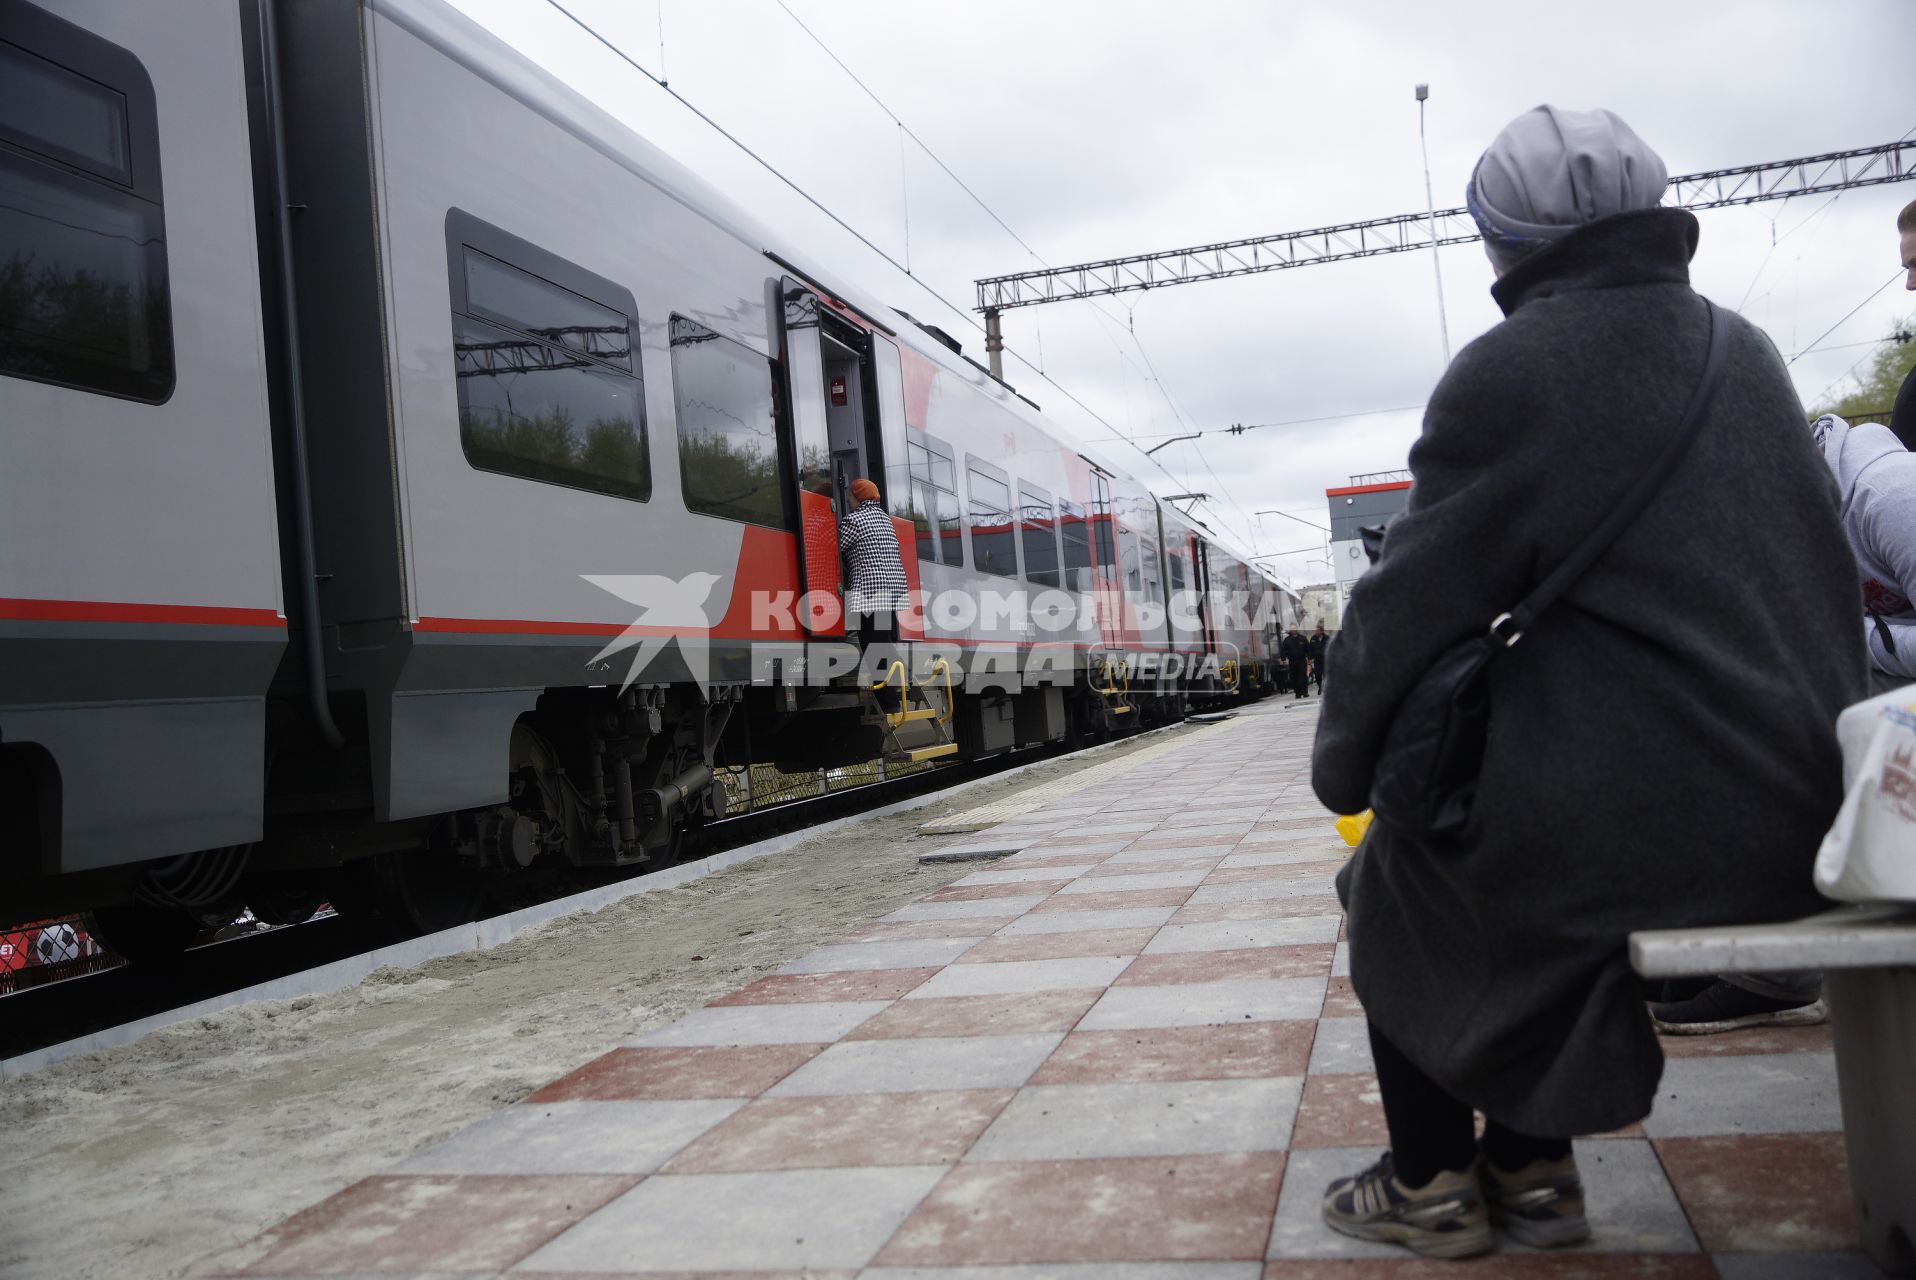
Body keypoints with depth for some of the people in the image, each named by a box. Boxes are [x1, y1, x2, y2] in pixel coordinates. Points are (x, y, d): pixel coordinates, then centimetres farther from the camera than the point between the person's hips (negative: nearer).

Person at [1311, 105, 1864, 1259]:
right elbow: (1822, 571, 18)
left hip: (1634, 825, -7)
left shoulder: (1510, 374, -11)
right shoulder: (1744, 351, 11)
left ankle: (1432, 1179, 24)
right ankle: (1533, 1164, 29)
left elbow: (1410, 610, -10)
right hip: (1795, 804, 7)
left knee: (1390, 868, 19)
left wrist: (1342, 765, 5)